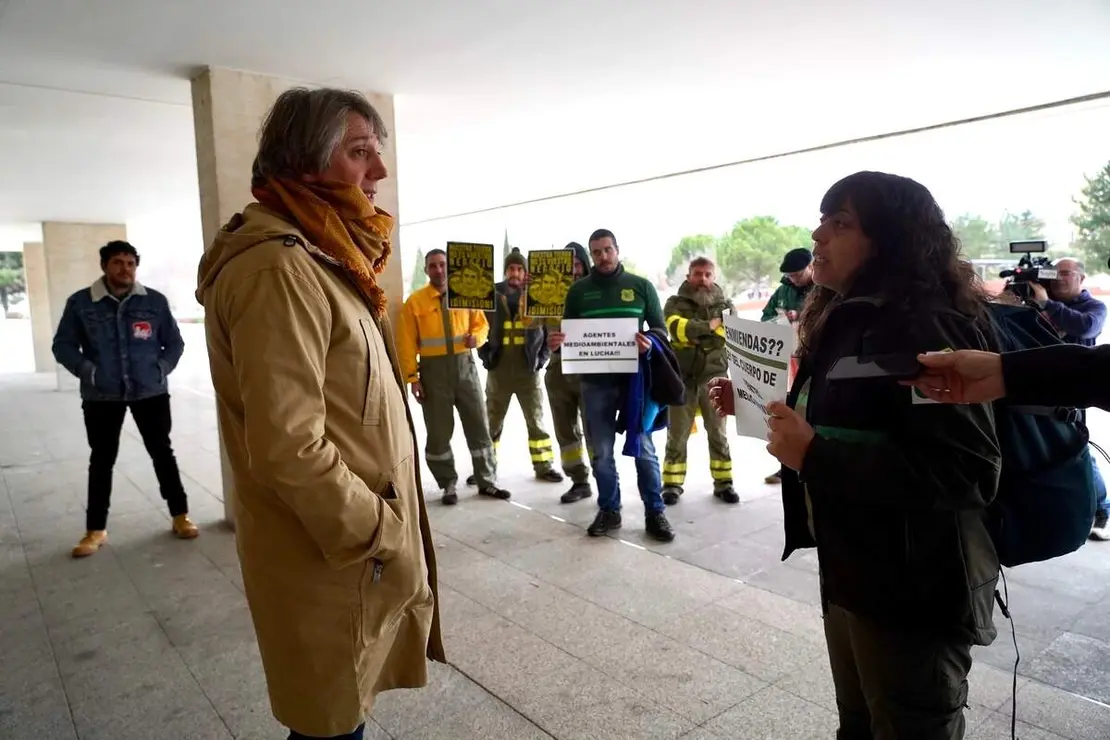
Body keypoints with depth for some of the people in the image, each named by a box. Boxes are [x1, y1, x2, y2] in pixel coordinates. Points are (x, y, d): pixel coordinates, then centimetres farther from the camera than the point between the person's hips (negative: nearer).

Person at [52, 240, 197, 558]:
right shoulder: (80, 303, -3)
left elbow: (175, 343, 7)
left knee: (162, 452, 8)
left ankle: (180, 516, 19)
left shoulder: (155, 301, -1)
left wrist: (161, 369, -7)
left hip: (150, 392, 0)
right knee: (101, 460, 9)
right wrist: (88, 371, -12)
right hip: (101, 396, 0)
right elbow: (63, 346, 2)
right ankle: (96, 529, 21)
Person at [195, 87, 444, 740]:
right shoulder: (278, 267, -22)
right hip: (332, 555, -9)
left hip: (359, 535, 9)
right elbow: (288, 449, -29)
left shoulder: (320, 257, 11)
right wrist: (380, 536, -17)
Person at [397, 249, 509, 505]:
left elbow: (481, 324, 14)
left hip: (464, 364, 2)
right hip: (433, 369, -2)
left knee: (478, 424, 5)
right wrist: (412, 377, -11)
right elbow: (407, 343, -4)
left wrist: (476, 337, -10)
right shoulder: (414, 302, -1)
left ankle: (486, 481, 17)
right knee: (439, 431, 5)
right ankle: (448, 485, 18)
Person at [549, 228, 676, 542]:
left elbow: (660, 328, 6)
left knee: (644, 449, 4)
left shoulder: (641, 286, 5)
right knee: (601, 452, 8)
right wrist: (555, 341, -13)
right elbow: (567, 333, 11)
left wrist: (650, 343, -17)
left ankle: (655, 513, 15)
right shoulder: (578, 290, 7)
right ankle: (608, 511, 22)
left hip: (635, 378, -1)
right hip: (595, 381, 1)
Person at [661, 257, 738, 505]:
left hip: (714, 377, 1)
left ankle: (723, 483, 19)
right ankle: (672, 484, 14)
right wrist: (709, 326, -14)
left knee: (718, 433, 9)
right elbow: (677, 328, -18)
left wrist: (693, 331, -16)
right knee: (677, 434, 5)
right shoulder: (675, 303, 3)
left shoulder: (725, 305, 9)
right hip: (682, 377, -1)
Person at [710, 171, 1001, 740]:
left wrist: (813, 456, -32)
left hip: (913, 589, -9)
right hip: (848, 568, 9)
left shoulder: (925, 328, -23)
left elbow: (962, 470, -31)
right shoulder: (847, 319, 7)